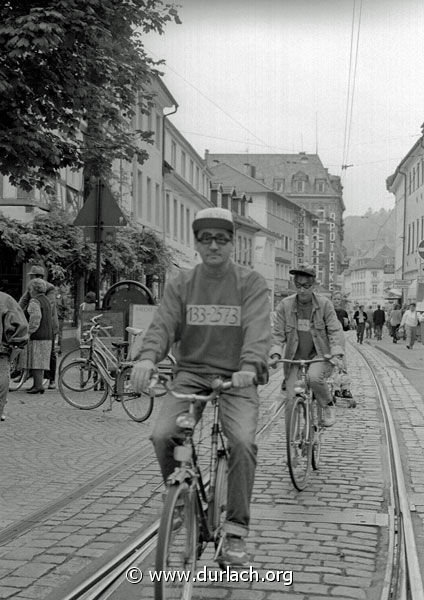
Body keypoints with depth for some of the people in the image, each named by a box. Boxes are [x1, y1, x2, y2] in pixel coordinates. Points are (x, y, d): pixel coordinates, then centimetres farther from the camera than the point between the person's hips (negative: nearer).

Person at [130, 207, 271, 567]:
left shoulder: (251, 284, -1)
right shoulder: (181, 285, 8)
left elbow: (258, 329, -17)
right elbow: (164, 324, -6)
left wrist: (249, 366, -37)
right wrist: (148, 358, -28)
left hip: (236, 377, -2)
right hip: (192, 373, 3)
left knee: (242, 441, -26)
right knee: (163, 435, -21)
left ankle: (236, 532, -12)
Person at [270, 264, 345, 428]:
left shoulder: (324, 304, -5)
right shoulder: (285, 305, -3)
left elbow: (335, 331, -5)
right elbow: (278, 333, 0)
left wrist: (336, 354, -20)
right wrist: (275, 354, -16)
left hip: (319, 355, -2)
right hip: (294, 357, 2)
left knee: (314, 377, -32)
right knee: (292, 400, -7)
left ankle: (329, 406, -3)